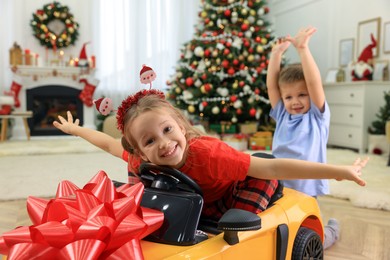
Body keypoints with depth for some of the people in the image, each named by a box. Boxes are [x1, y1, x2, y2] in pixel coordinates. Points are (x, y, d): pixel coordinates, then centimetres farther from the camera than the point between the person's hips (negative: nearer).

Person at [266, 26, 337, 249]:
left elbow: (315, 82, -18)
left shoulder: (318, 116, -5)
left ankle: (332, 229, 38)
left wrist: (302, 48, -22)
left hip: (305, 192, -4)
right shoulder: (282, 115, 4)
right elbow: (271, 84, -2)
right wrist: (277, 53, -8)